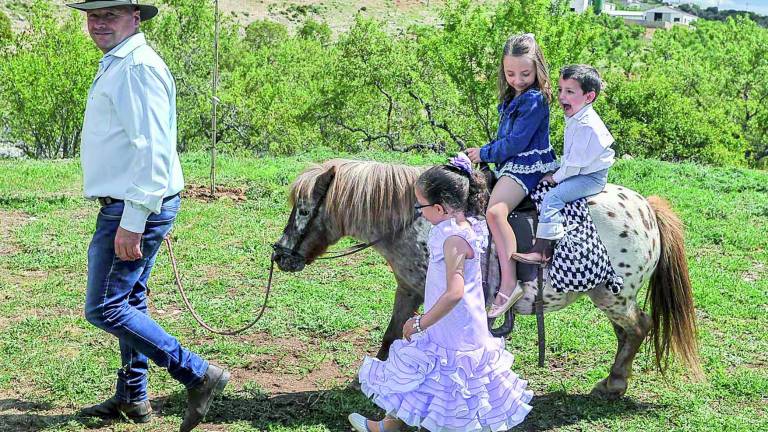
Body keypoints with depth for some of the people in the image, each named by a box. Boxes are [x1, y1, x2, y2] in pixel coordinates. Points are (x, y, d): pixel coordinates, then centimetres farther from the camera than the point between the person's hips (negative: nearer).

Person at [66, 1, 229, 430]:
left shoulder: (138, 67, -17)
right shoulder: (116, 65, 17)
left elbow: (153, 150, -25)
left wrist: (132, 222, -27)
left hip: (135, 208, -11)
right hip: (125, 206, 11)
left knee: (104, 308, -7)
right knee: (130, 302, 17)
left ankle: (199, 375, -4)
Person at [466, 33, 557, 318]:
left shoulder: (534, 100, -16)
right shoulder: (513, 97, 13)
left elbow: (515, 142, -19)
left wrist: (484, 153, -9)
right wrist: (486, 154, 10)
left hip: (527, 166, -11)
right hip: (511, 164, 11)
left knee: (495, 211, -31)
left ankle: (509, 283, -34)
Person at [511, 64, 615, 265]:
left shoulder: (587, 126, -25)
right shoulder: (575, 119, 9)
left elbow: (575, 162, -23)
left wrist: (556, 177, -12)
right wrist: (557, 172, 11)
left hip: (591, 178, -11)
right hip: (578, 173, 11)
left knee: (552, 197, -24)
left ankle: (540, 250, -27)